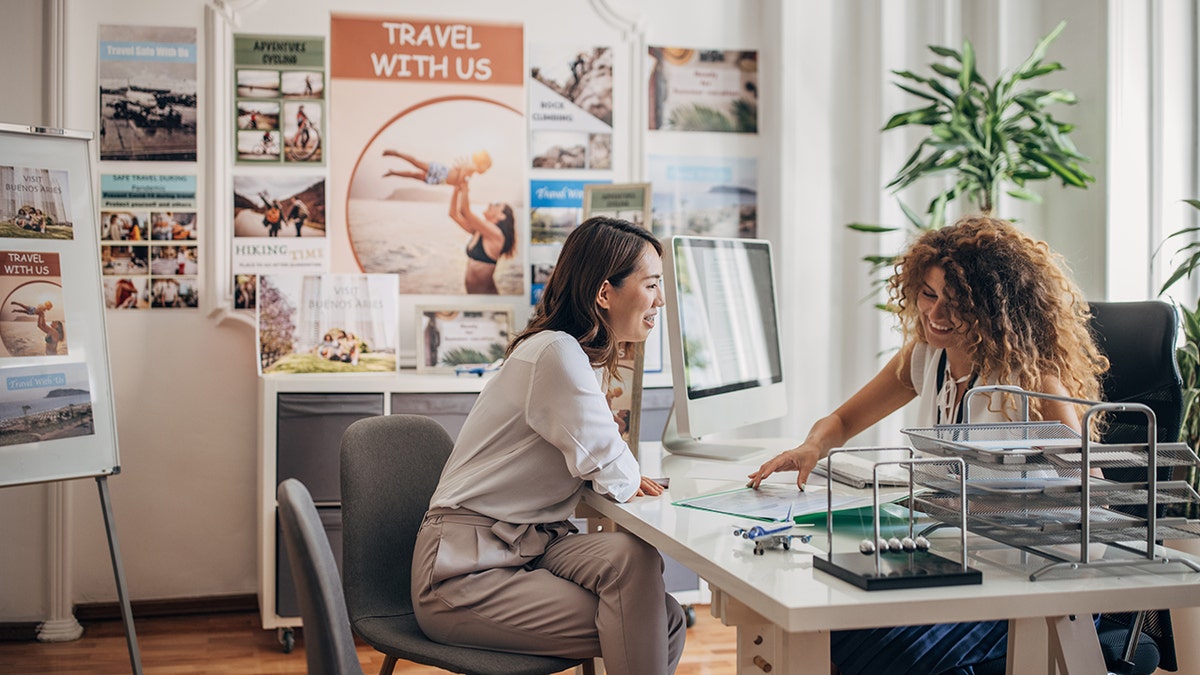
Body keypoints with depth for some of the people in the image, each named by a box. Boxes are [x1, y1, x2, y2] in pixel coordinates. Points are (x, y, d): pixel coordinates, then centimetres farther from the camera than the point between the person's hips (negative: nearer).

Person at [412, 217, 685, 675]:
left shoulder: (583, 354, 13)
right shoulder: (555, 353, -18)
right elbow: (615, 478, -17)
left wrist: (617, 474, -2)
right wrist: (627, 477, 5)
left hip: (527, 546, 8)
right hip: (463, 569, -8)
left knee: (665, 622, -15)